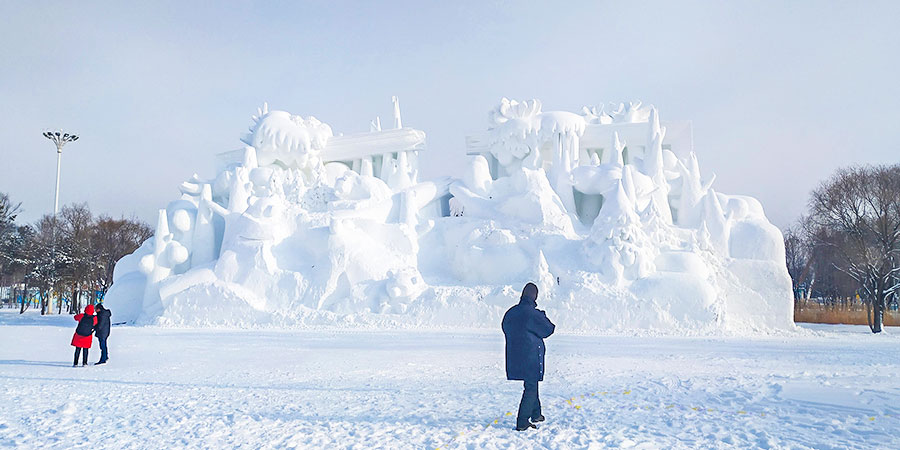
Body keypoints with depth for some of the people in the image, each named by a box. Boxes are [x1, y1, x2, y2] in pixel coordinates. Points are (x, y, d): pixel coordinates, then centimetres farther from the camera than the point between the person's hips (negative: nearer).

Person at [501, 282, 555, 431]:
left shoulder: (511, 312, 4)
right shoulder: (533, 313, -17)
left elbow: (505, 328, 18)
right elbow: (548, 330, -6)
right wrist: (544, 317, 10)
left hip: (514, 356, 7)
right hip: (531, 356, -7)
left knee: (531, 385, 22)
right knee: (531, 388, 1)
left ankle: (536, 414, 35)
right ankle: (522, 422, -2)